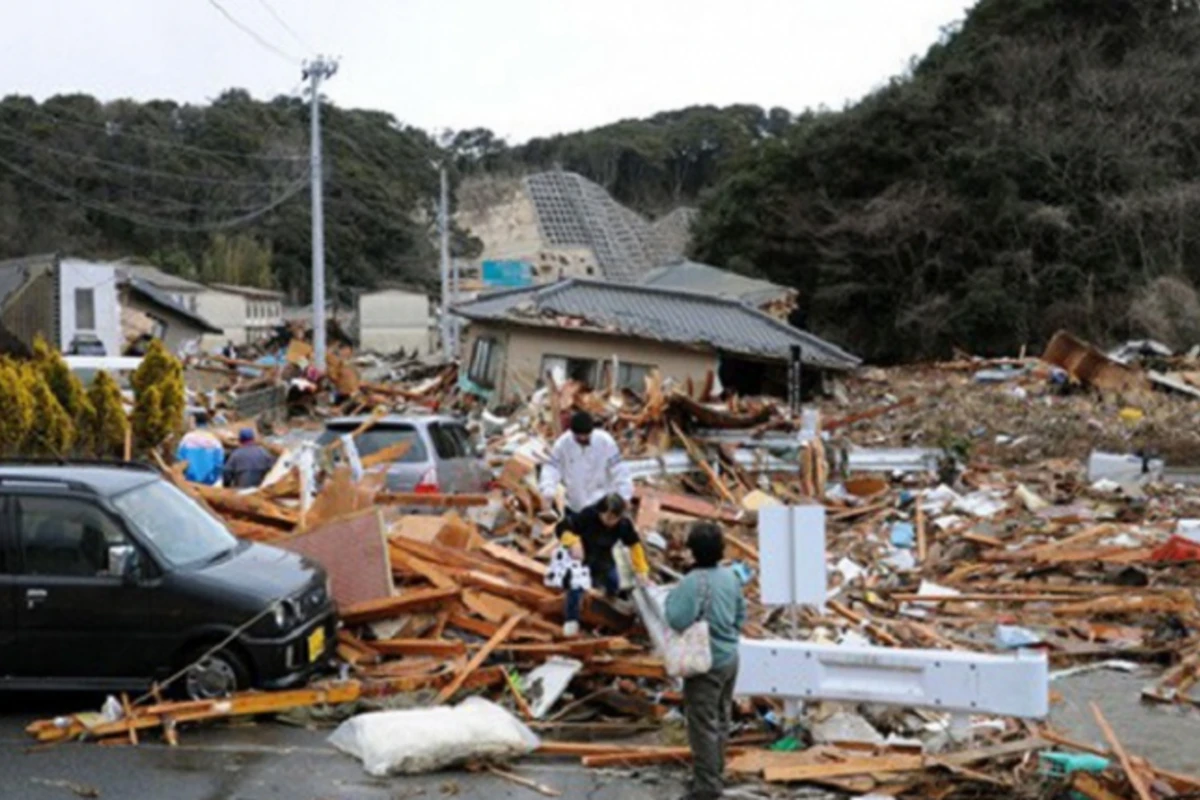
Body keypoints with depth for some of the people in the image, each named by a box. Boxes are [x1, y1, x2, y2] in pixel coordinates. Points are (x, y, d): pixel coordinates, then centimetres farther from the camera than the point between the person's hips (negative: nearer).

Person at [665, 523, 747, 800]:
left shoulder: (693, 582, -23)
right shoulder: (730, 576, 2)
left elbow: (677, 621, -28)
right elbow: (741, 614, 11)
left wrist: (671, 598, -11)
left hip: (706, 663, -8)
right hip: (730, 658, 8)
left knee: (703, 725, 0)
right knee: (720, 720, 19)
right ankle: (715, 773, 31)